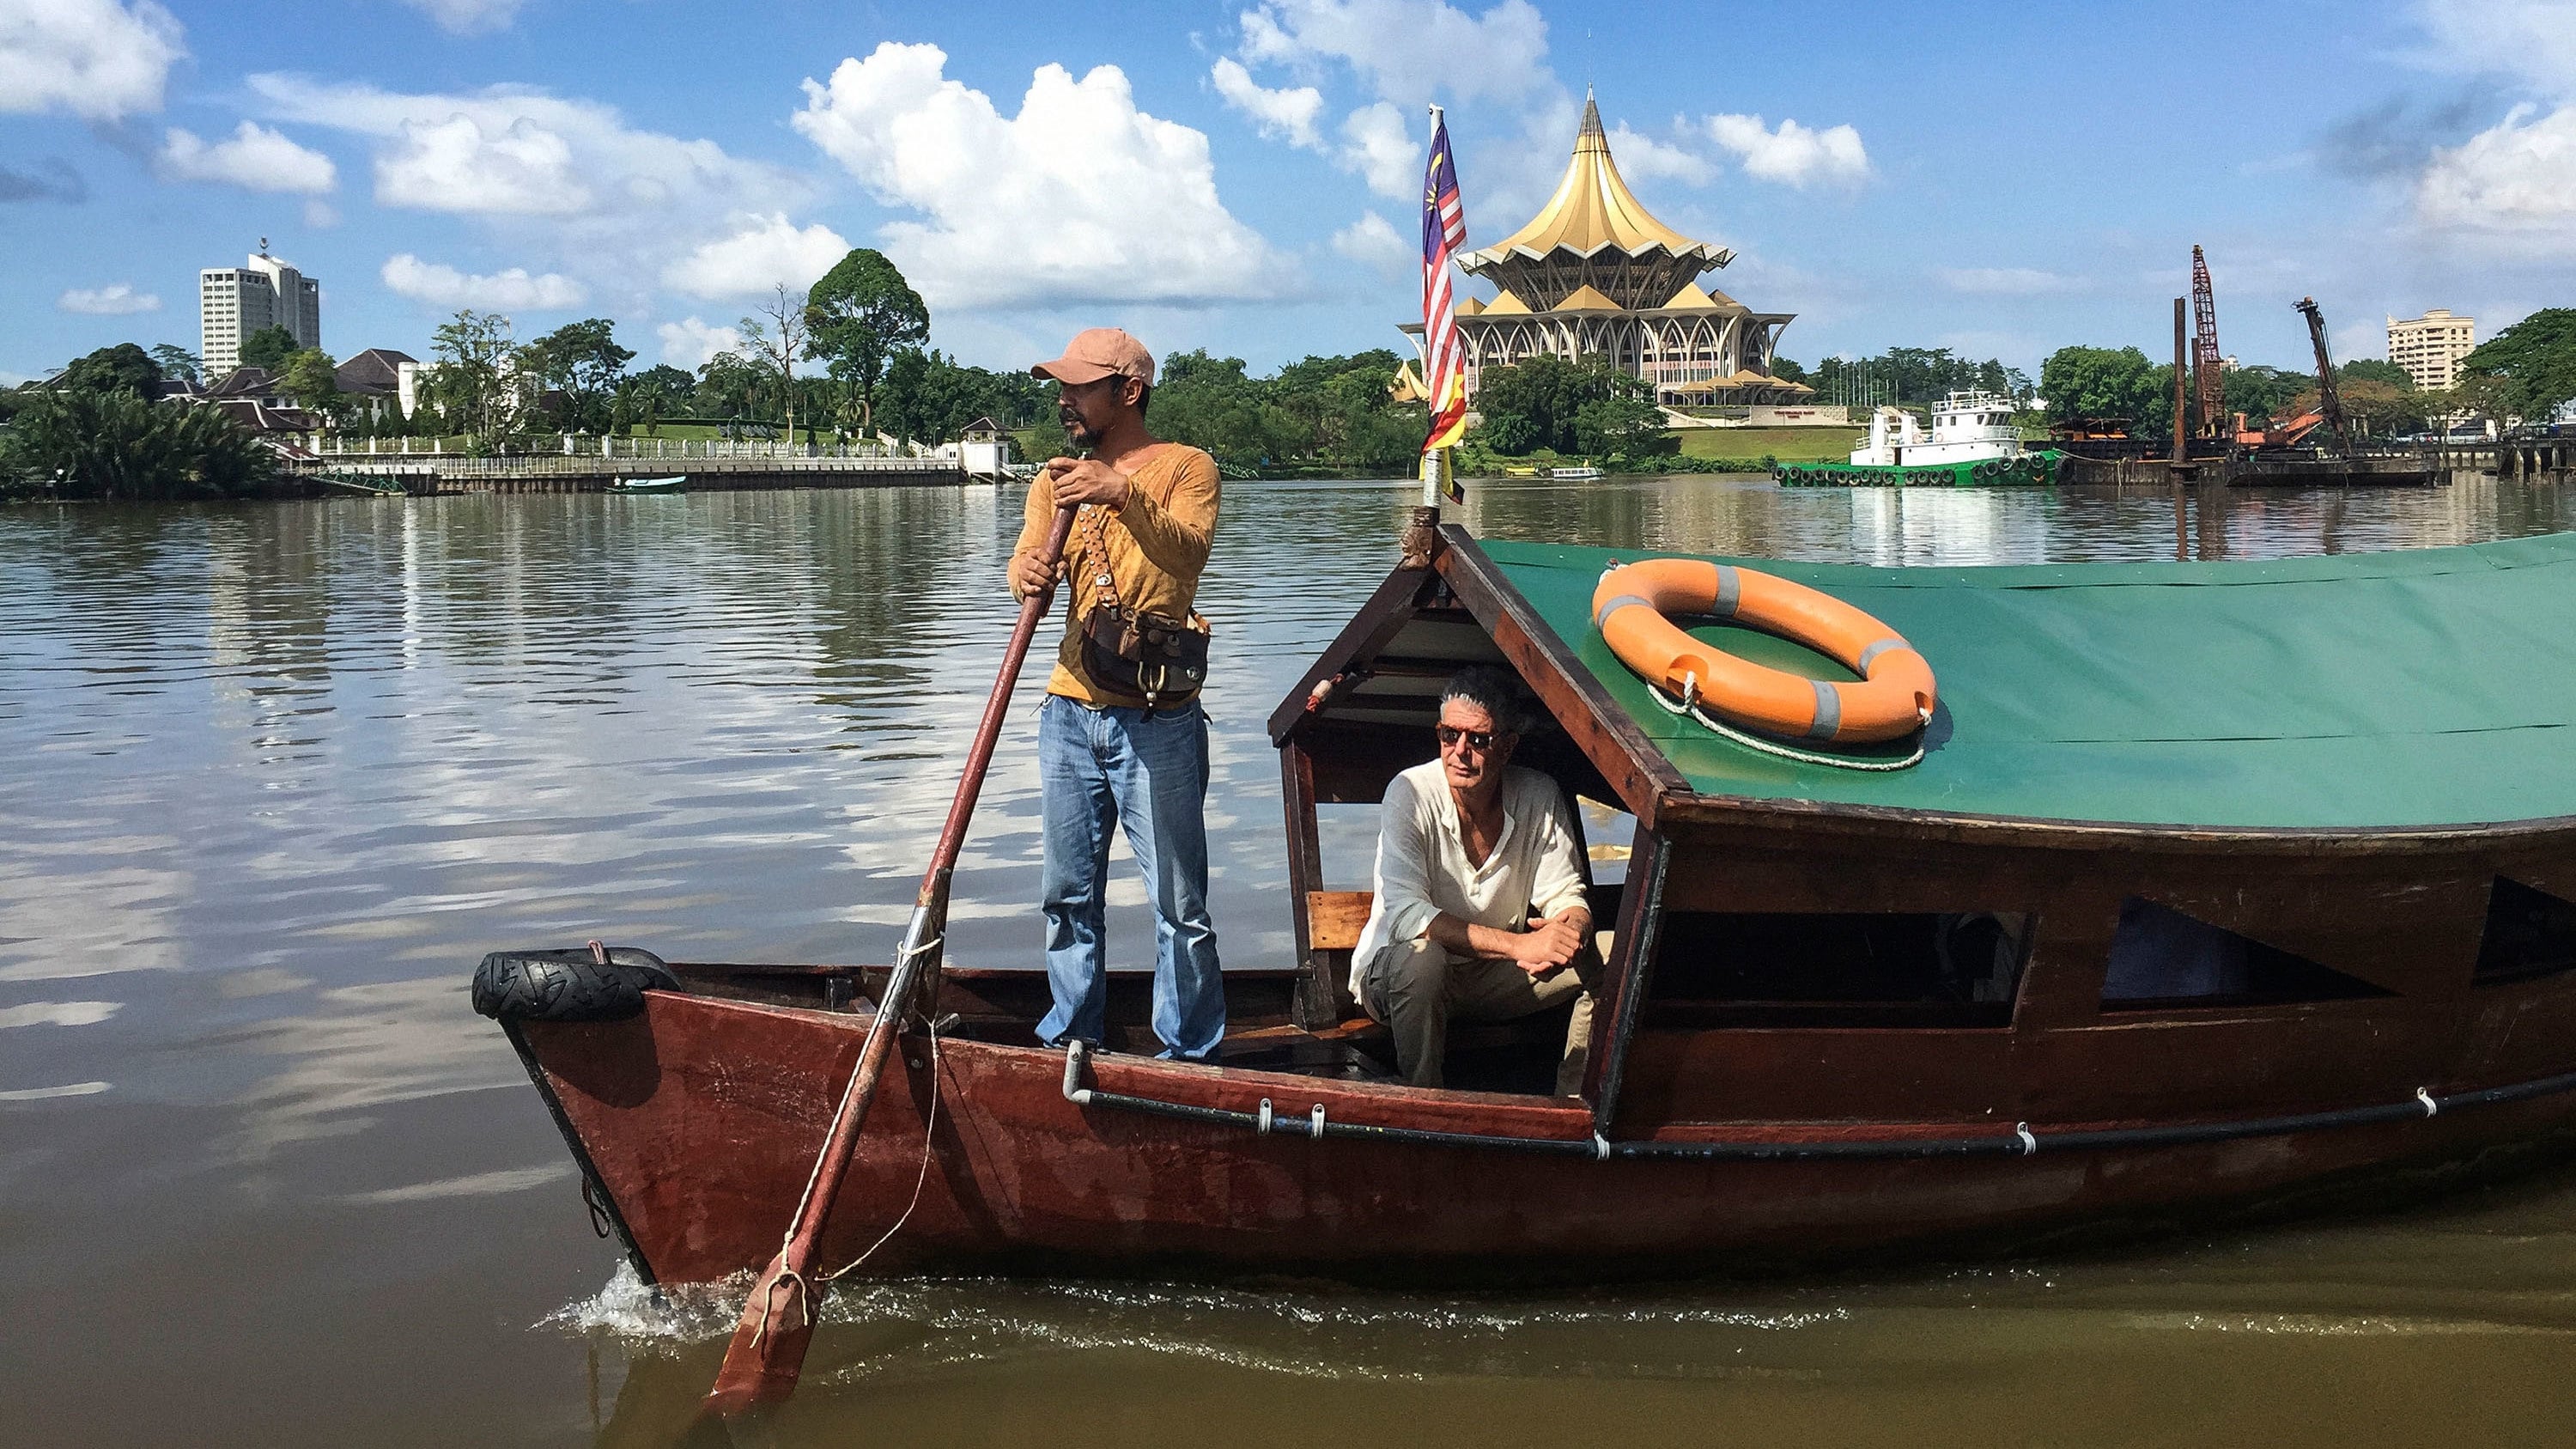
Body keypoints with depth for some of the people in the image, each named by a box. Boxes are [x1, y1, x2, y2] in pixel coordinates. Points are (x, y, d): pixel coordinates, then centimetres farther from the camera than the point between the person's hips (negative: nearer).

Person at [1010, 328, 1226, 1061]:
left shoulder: (1185, 467, -1)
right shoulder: (1057, 477, 14)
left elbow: (1188, 553, -21)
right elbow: (1029, 557, -1)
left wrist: (1122, 494, -37)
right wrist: (1025, 572, -26)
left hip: (1156, 719, -5)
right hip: (1070, 713, 5)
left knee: (1179, 902, -2)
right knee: (1068, 891, 11)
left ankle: (1188, 1055, 7)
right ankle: (1069, 1039, 24)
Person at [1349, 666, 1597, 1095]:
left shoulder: (1539, 797, -8)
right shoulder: (1411, 794, -20)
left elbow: (1567, 896, -5)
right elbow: (1406, 914, -30)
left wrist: (1571, 930, -31)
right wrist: (1518, 945, -39)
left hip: (1494, 977, 5)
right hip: (1393, 972, -4)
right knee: (1422, 958, -38)